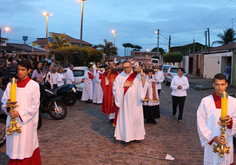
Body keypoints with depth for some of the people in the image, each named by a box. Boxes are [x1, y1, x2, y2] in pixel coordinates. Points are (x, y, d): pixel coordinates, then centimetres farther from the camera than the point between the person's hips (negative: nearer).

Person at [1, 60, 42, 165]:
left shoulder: (34, 85, -4)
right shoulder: (11, 85, 8)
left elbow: (35, 105, -7)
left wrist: (20, 113, -16)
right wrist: (7, 104, -12)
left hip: (26, 121, -3)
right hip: (12, 120, 4)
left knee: (25, 145, 1)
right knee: (14, 146, 8)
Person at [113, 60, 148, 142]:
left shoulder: (136, 75, 1)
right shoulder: (120, 76, 2)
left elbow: (143, 85, -8)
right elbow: (114, 87, 0)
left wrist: (142, 75, -19)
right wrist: (123, 85, -12)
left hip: (135, 101, 1)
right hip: (125, 101, 0)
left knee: (136, 117, 6)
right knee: (125, 118, 3)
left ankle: (136, 135, 21)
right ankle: (126, 135, 14)